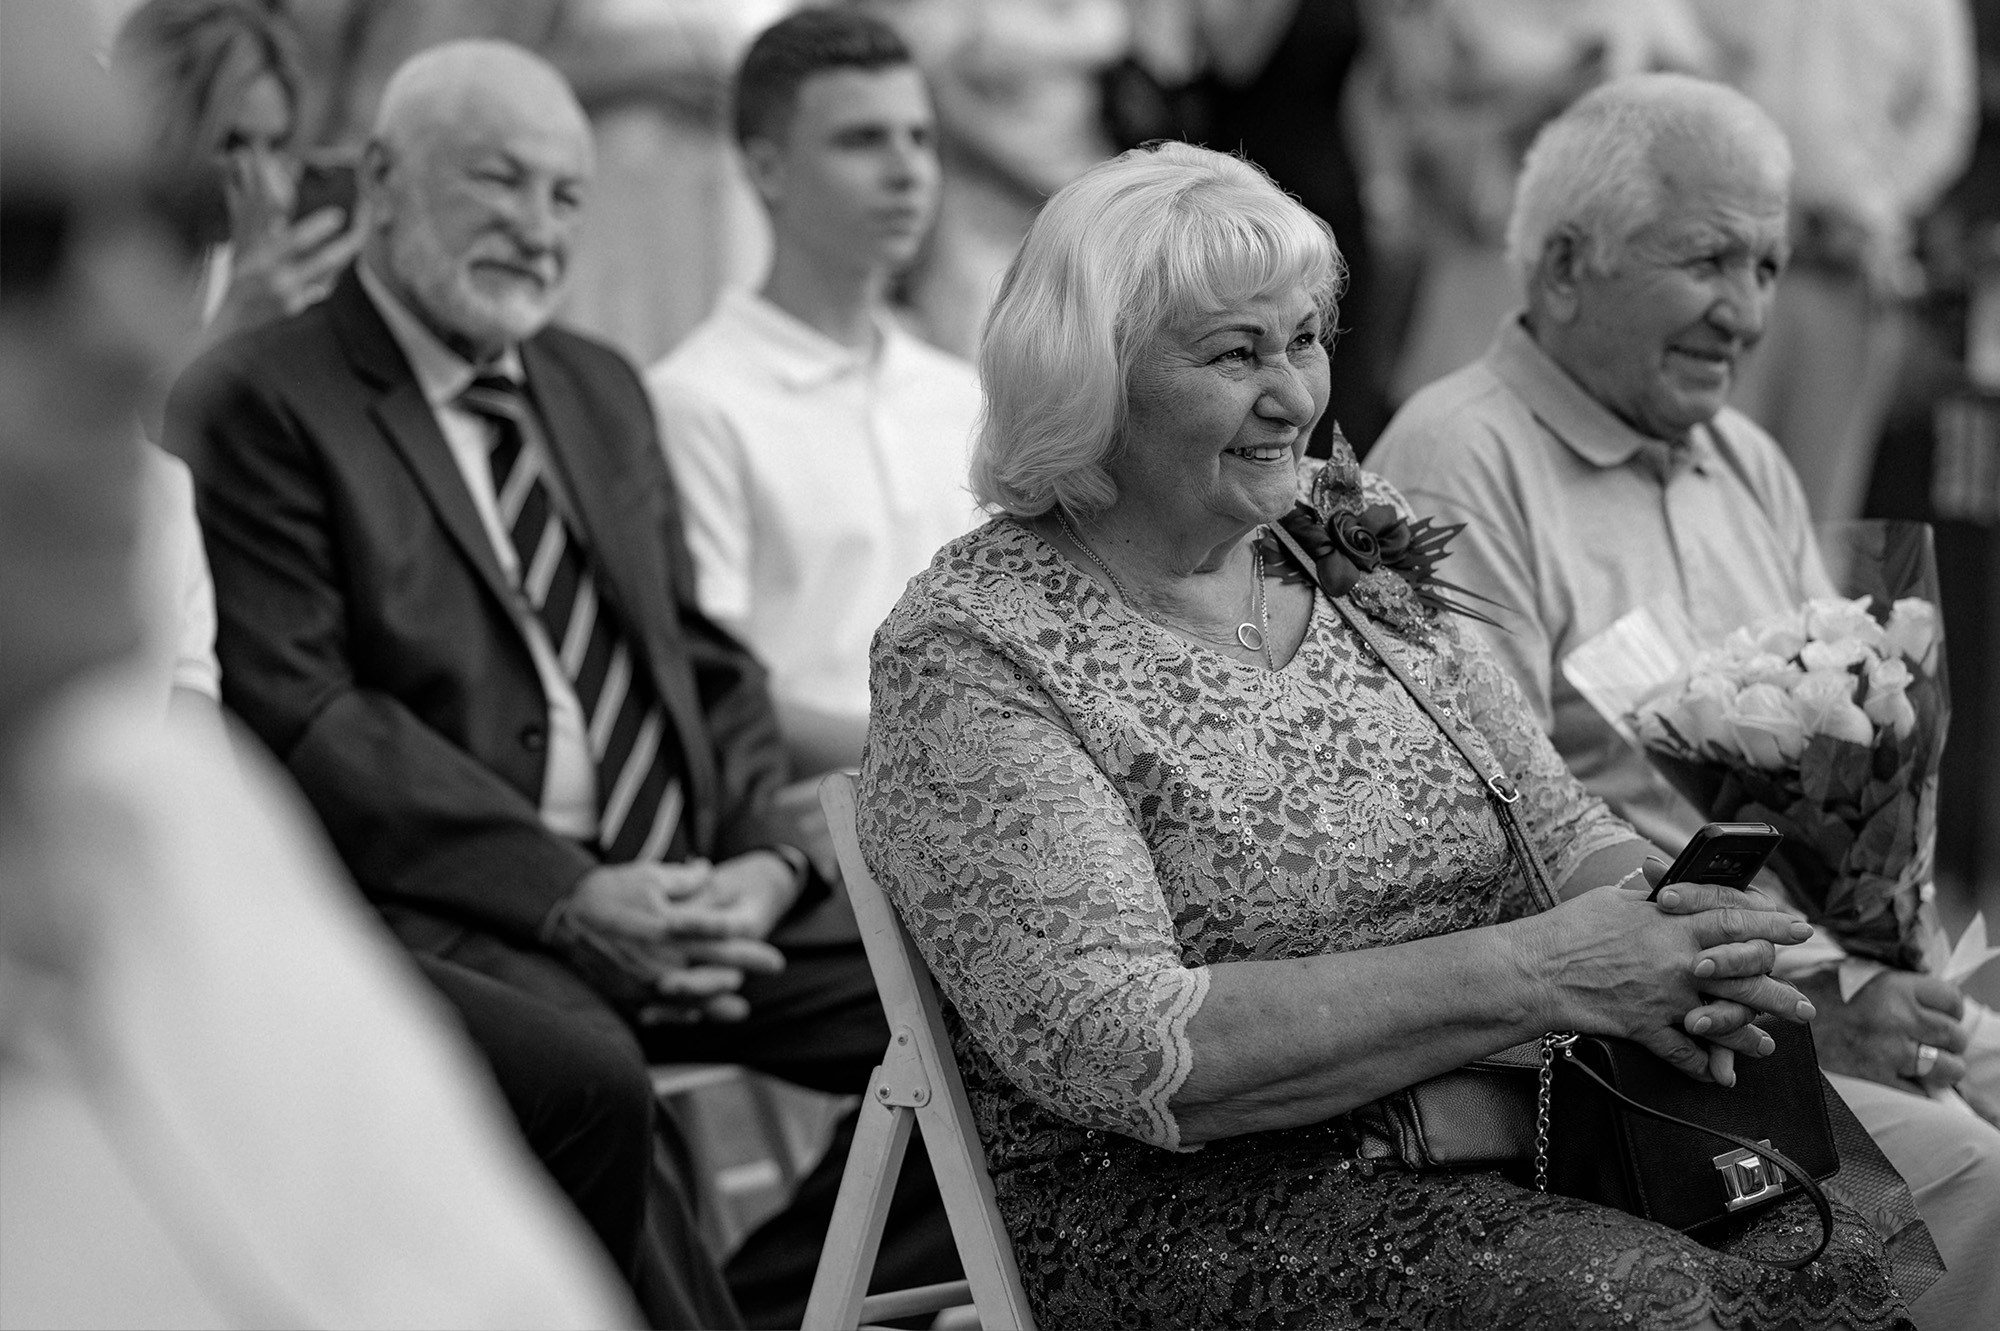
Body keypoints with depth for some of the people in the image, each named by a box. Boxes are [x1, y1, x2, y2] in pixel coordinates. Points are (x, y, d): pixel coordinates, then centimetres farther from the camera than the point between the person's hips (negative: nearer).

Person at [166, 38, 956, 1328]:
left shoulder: (603, 388, 22)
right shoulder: (254, 405, -1)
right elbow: (299, 713, -11)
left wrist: (764, 857, -2)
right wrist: (565, 894, -18)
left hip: (678, 894, 7)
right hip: (442, 906, -6)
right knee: (575, 1064, -36)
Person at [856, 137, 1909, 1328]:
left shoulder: (1357, 528, 11)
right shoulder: (972, 649, -9)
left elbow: (1564, 829, 13)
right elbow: (1114, 1052, -19)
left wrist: (1667, 940, -13)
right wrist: (1539, 972, -22)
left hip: (1489, 1145, 6)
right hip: (1181, 1214, -6)